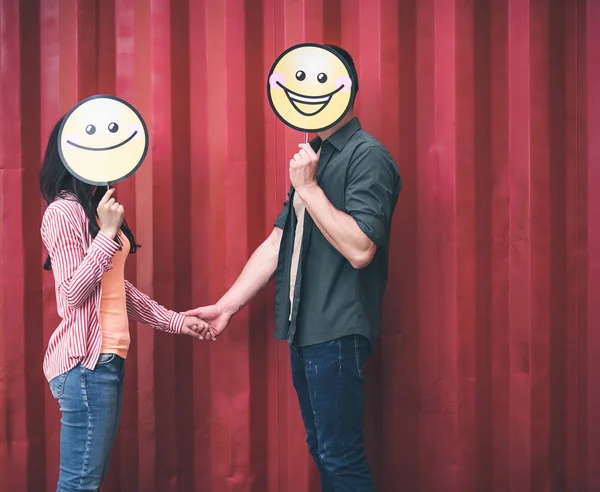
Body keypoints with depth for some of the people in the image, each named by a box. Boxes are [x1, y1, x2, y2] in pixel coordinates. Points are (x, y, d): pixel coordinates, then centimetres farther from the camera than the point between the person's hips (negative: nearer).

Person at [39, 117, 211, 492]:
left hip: (107, 357, 9)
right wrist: (108, 232, -17)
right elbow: (71, 294, -16)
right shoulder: (63, 212, -11)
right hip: (85, 361, -9)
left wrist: (174, 321, 19)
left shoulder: (95, 210, 16)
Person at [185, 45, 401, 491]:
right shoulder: (314, 156, 16)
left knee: (341, 456, -4)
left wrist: (308, 188, -18)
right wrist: (228, 305, 11)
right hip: (304, 329, 9)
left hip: (338, 332, -9)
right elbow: (278, 243, 16)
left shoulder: (368, 156, -12)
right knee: (322, 449, 15)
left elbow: (360, 249, -22)